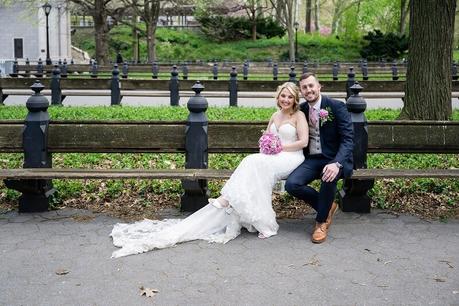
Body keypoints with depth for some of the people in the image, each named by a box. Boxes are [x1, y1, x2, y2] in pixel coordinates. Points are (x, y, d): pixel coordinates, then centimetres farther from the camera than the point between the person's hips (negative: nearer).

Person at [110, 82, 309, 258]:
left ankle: (226, 199, -30)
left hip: (290, 157, -6)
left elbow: (303, 141, -7)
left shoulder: (299, 116, 3)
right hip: (270, 157, 6)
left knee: (254, 163, -34)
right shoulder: (275, 116, 22)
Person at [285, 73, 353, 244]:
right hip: (312, 159, 5)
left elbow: (348, 139, -16)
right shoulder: (302, 109, 7)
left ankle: (322, 221, -11)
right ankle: (328, 206, 5)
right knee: (291, 184, -22)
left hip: (334, 159, -4)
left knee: (329, 177, -38)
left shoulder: (337, 107, -9)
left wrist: (336, 163, -33)